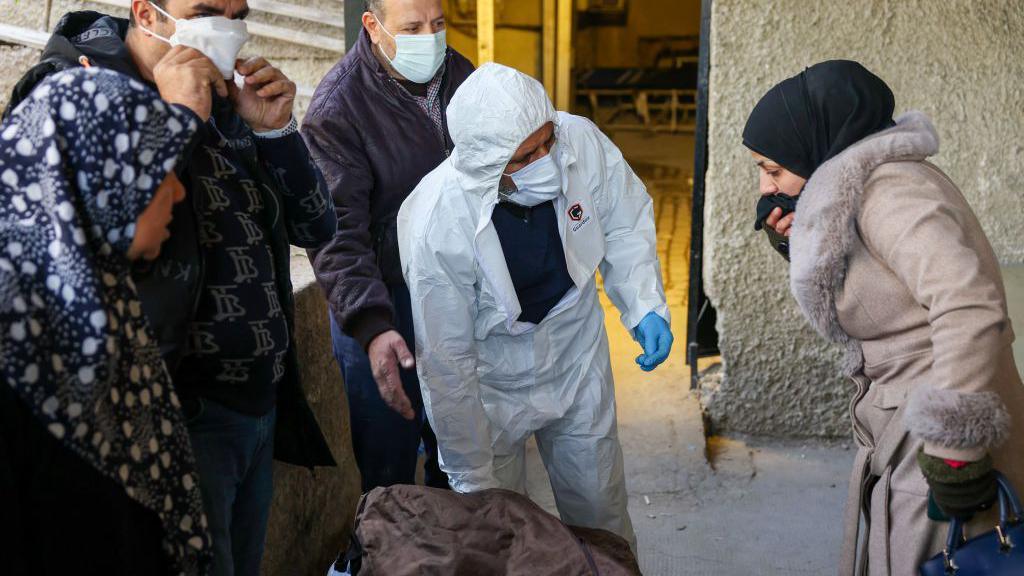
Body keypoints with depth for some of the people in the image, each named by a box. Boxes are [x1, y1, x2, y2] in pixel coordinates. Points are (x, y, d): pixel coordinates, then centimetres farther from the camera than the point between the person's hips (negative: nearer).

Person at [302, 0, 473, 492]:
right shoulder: (337, 107, -17)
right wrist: (372, 327, -34)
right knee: (388, 461, 3)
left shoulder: (461, 75, 2)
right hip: (383, 307, -6)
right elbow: (338, 232, -23)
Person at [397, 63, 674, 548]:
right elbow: (446, 364, -22)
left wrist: (646, 305, -15)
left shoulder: (582, 140, -23)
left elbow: (625, 224, -1)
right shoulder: (434, 225, -32)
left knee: (602, 516, 18)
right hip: (493, 387, -3)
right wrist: (474, 482, -14)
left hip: (579, 364, 4)